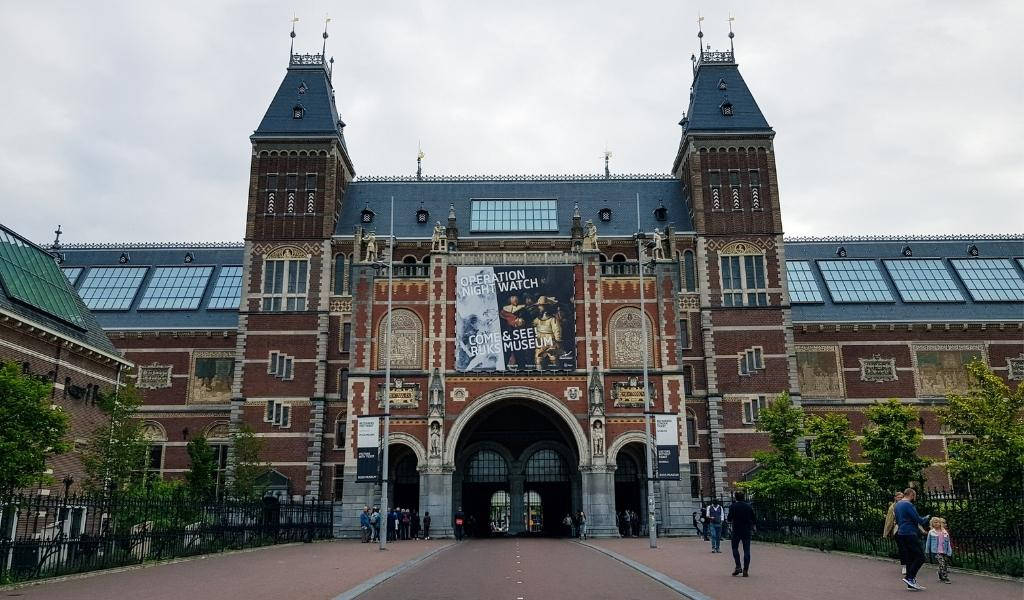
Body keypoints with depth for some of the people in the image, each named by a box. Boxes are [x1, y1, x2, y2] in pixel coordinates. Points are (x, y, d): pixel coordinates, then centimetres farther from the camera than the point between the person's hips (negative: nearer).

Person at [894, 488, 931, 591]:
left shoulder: (897, 505, 18)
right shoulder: (908, 505, -11)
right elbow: (918, 520, -13)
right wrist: (926, 519, 8)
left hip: (900, 534, 9)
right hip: (909, 534, -9)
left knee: (909, 559, 10)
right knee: (920, 556, -6)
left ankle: (911, 583, 9)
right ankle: (910, 577, -10)